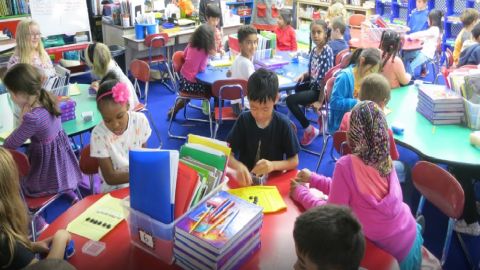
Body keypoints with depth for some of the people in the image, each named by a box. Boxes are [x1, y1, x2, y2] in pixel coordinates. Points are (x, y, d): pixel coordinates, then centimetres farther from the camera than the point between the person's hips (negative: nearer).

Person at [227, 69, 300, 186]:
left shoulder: (283, 123, -10)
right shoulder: (243, 120, -7)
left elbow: (294, 161, -4)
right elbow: (228, 154, -6)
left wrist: (273, 165, -22)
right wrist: (238, 166, -27)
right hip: (245, 178, 1)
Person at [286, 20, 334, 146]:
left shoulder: (327, 52, -21)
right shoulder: (314, 50, 3)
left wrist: (320, 100, -22)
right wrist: (304, 75, -7)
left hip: (320, 89, -9)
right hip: (313, 85, 9)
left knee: (290, 100, -16)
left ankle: (310, 130, -2)